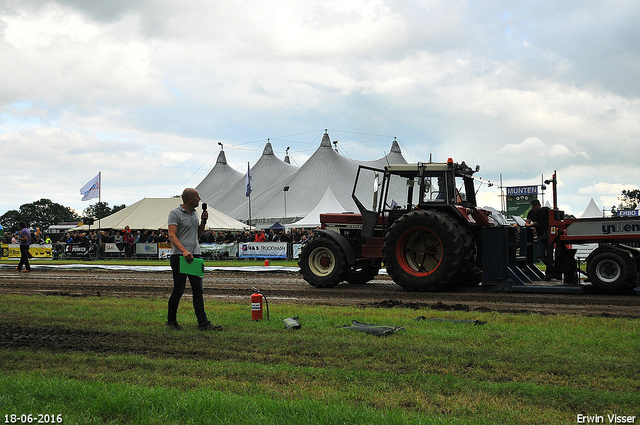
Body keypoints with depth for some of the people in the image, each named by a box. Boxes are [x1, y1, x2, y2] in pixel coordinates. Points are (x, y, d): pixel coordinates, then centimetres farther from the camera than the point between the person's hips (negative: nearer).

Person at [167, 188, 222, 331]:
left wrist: (203, 222, 9)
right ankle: (171, 321, 16)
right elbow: (172, 236, -17)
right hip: (179, 256, -7)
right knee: (178, 290, 0)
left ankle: (203, 323, 0)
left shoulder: (195, 213, 17)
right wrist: (184, 250, -31)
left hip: (194, 256, 7)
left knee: (198, 290, 2)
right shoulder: (175, 213, -7)